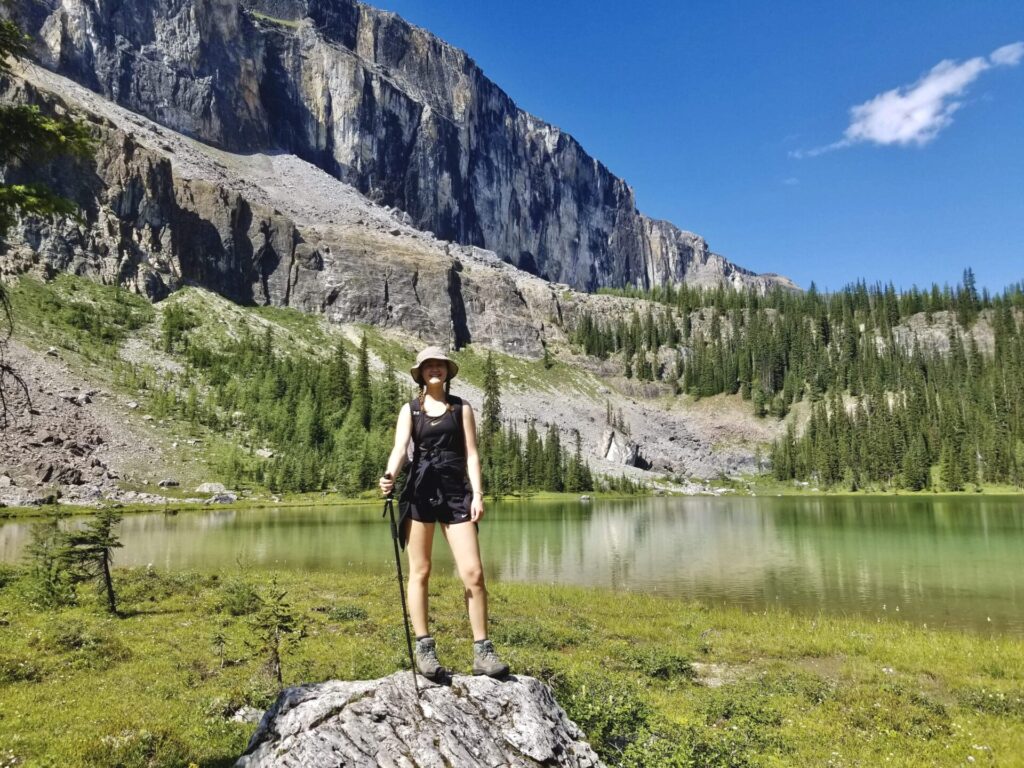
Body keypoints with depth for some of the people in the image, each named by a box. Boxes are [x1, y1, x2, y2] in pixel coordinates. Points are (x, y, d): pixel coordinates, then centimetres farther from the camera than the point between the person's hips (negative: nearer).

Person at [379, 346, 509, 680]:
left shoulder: (461, 407, 11)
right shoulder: (410, 409, 10)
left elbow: (471, 453, 6)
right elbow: (400, 447, -5)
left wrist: (477, 494, -5)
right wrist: (390, 475, -26)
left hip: (456, 492, 0)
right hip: (419, 491, 0)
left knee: (473, 573, -5)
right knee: (419, 572, 2)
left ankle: (483, 651, 3)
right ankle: (424, 648, 12)